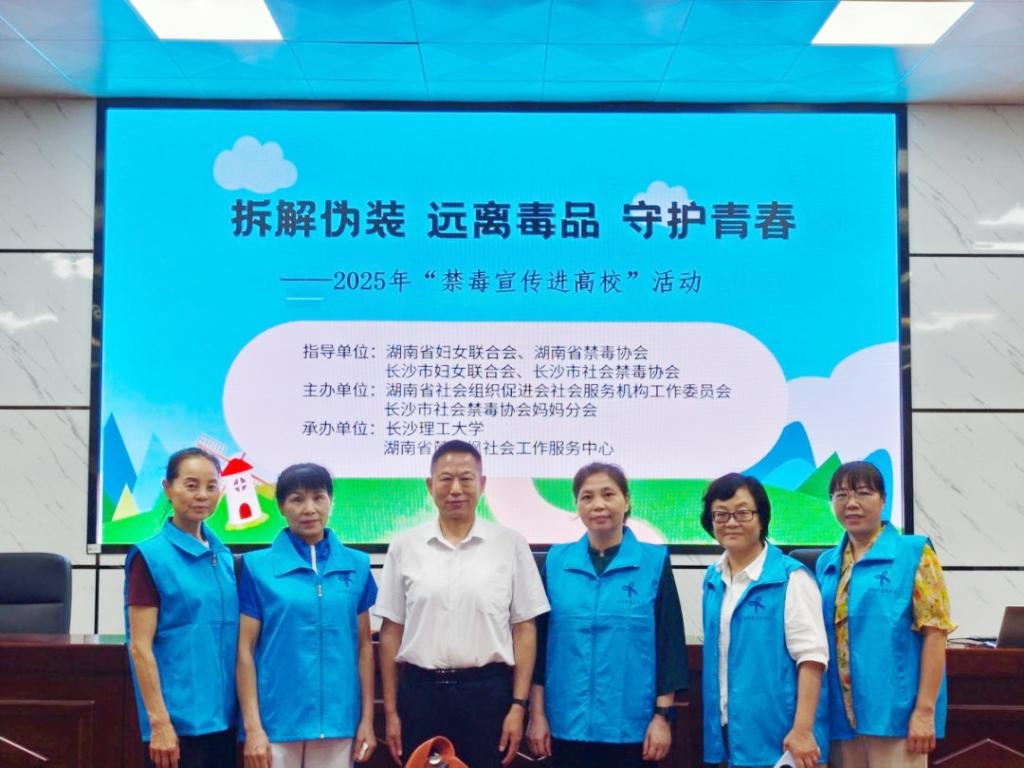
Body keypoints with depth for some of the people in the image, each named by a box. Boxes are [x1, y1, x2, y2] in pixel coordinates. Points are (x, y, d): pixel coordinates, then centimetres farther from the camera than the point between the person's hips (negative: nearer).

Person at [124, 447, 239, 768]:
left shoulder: (224, 557, 10)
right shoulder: (150, 557, -7)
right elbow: (140, 647, -10)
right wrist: (159, 722, -15)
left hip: (224, 717, 6)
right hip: (179, 719, -6)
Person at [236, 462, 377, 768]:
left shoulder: (356, 565, 6)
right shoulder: (258, 566, -1)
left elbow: (363, 645, 10)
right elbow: (245, 650, -2)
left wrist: (367, 719, 6)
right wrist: (252, 727, -7)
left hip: (338, 722, 2)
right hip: (276, 722, -2)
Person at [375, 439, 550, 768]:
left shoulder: (511, 544, 1)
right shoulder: (404, 546, 4)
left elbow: (524, 629, 2)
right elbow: (391, 631, 6)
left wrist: (519, 705, -4)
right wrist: (390, 711, 4)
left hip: (487, 692, -1)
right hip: (420, 692, 1)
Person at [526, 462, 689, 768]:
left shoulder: (655, 562, -1)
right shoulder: (556, 561, 4)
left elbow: (669, 643, 0)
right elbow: (539, 640, 6)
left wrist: (663, 716, -4)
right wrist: (537, 713, 3)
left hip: (632, 726, -1)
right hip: (568, 725, 2)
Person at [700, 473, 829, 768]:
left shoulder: (791, 577, -10)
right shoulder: (713, 579, 10)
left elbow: (811, 656, -13)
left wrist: (803, 729, -18)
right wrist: (716, 723, 11)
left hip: (775, 737, -6)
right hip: (728, 732, 6)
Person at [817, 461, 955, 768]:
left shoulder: (914, 553, -2)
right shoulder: (826, 564, 12)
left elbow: (934, 633, -7)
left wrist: (925, 710, -13)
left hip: (894, 712, -5)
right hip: (842, 715, 5)